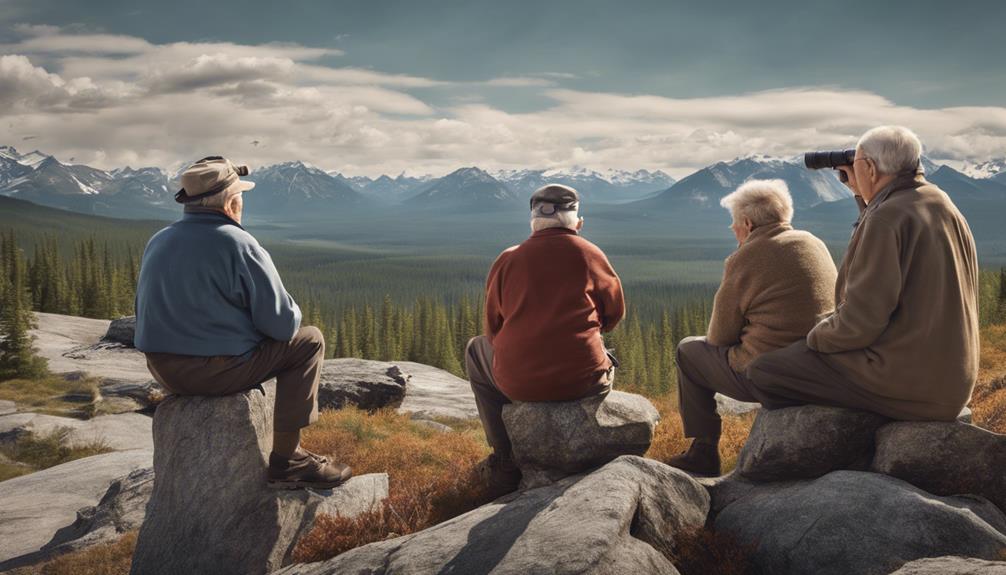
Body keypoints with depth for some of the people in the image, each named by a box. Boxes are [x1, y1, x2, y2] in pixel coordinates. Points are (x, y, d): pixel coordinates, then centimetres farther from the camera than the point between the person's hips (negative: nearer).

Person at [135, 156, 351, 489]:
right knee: (309, 341, 7)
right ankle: (285, 461, 4)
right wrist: (291, 315, 11)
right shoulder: (239, 245, -14)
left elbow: (151, 313, 18)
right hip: (217, 371, -8)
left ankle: (286, 452, 33)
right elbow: (282, 323, -13)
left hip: (162, 369, 8)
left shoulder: (157, 242, 8)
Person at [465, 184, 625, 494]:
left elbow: (493, 328, 9)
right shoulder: (591, 254, -1)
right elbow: (615, 313, 12)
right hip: (585, 381, 1)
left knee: (476, 350, 32)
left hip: (518, 383, -1)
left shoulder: (507, 260, 0)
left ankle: (505, 461, 28)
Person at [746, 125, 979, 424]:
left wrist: (816, 337, -3)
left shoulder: (887, 217, -21)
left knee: (762, 371, -3)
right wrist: (865, 196, 20)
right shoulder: (939, 202, 7)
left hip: (903, 383, -10)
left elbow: (861, 321, -22)